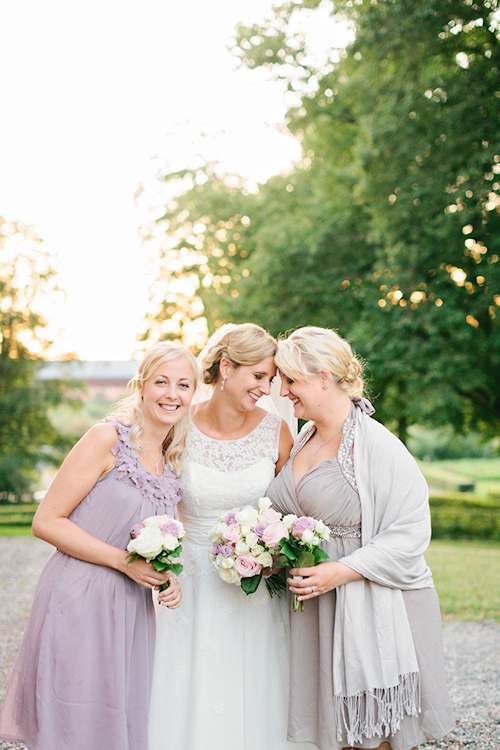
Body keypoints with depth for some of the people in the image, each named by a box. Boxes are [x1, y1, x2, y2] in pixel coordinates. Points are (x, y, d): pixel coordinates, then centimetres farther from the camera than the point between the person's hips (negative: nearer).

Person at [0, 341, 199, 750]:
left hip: (132, 610, 6)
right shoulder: (107, 439, -10)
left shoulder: (174, 463, 10)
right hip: (78, 604, -6)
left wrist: (168, 577, 0)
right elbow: (46, 522, -12)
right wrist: (124, 561, -17)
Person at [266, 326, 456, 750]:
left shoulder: (377, 445, -14)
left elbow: (411, 533, -18)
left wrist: (339, 572, -23)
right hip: (315, 608, 7)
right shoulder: (303, 441, 10)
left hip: (376, 610, -6)